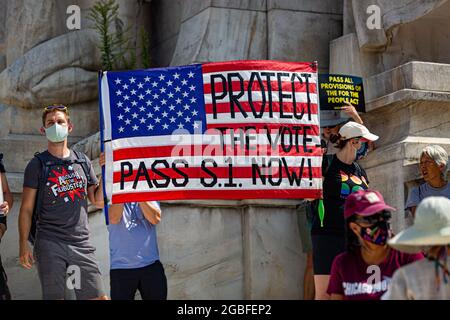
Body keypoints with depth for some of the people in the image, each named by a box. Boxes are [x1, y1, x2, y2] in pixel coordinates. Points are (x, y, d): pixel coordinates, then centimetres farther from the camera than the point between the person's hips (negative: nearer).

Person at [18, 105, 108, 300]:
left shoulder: (82, 161, 13)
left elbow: (97, 200, 13)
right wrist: (23, 245, -5)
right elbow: (26, 209, 2)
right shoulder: (37, 164, 4)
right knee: (53, 297, -2)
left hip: (81, 242, 3)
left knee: (98, 297, -2)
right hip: (49, 244, -3)